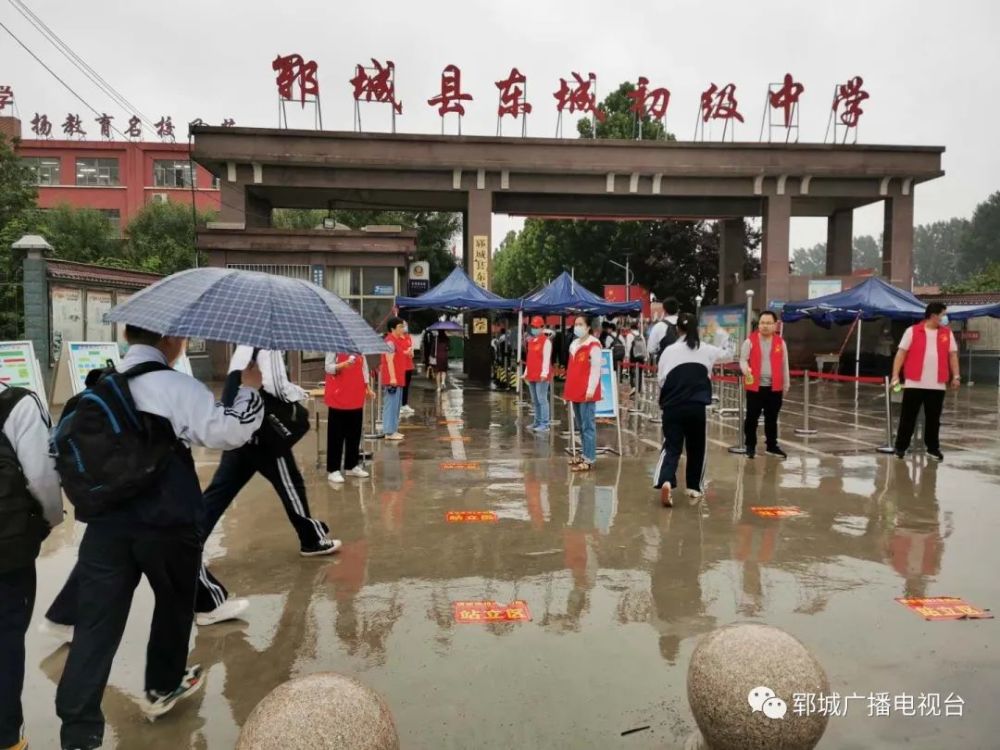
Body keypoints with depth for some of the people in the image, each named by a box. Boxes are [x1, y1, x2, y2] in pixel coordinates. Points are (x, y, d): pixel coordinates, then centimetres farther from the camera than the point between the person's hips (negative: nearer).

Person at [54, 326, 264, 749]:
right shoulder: (175, 386, -13)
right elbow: (230, 431, -20)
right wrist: (249, 388, -9)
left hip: (106, 522, 5)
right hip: (167, 523, -5)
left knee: (96, 623, 7)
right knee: (175, 603, 20)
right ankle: (162, 688, 38)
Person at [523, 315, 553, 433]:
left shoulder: (546, 341, -8)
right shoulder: (531, 341, 17)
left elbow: (546, 358, -16)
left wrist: (544, 373, -22)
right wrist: (526, 373, 20)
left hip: (541, 376, -9)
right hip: (531, 375, 9)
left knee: (542, 399, -9)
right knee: (534, 401, 13)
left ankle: (545, 424, -6)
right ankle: (537, 422, 21)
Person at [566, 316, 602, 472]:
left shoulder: (593, 345, -10)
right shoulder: (574, 344, 16)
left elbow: (596, 369, -14)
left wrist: (591, 389, -18)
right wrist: (569, 390, 18)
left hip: (587, 392, -9)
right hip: (575, 392, 9)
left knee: (588, 426, -7)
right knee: (580, 426, 14)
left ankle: (590, 459, -4)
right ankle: (585, 454, 24)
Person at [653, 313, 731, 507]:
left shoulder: (670, 350, -2)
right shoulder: (707, 349, 5)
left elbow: (660, 379, 1)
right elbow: (725, 354, 26)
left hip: (673, 407, -1)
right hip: (696, 406, 1)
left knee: (672, 447, 0)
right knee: (696, 447, 18)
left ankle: (666, 482, -24)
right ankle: (694, 486, 28)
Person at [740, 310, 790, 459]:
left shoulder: (780, 342, 5)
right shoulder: (750, 341, -3)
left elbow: (784, 365, 11)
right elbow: (743, 359, -2)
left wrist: (786, 385, 14)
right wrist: (746, 370, -25)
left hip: (774, 387, 2)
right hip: (755, 387, -2)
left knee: (772, 419, 12)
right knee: (752, 417, 2)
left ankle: (772, 446, 24)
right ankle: (750, 446, 15)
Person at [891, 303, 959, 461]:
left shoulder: (948, 333, 9)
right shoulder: (912, 331, -2)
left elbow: (952, 355, 11)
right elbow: (901, 353, -2)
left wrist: (956, 376, 2)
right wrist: (895, 375, -9)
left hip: (937, 385, 3)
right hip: (914, 384, -3)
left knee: (933, 419, 9)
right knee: (908, 417, 2)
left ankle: (933, 448, 20)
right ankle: (901, 447, 11)